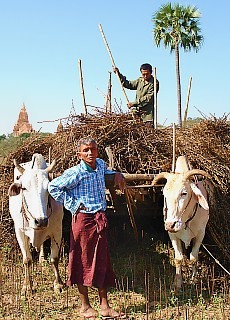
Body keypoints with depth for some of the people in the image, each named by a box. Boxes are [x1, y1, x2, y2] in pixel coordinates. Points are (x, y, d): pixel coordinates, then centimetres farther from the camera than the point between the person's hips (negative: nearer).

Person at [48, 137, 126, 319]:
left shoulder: (101, 165, 7)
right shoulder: (75, 173, -11)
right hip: (83, 219, -6)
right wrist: (72, 205, -10)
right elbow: (53, 187, -9)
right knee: (83, 262, 4)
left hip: (100, 220, 6)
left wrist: (117, 174, 11)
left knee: (102, 262, 8)